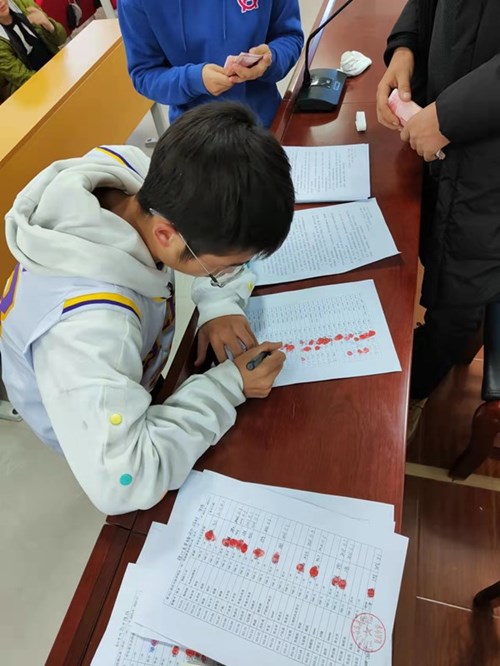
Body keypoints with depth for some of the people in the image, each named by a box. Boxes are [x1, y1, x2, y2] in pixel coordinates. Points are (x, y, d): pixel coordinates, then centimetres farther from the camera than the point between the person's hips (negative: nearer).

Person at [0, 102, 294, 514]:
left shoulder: (131, 172, -28)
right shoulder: (89, 327, -47)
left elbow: (224, 227, -10)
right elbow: (120, 484, -43)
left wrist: (222, 301, -24)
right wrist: (228, 387, -36)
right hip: (89, 426, -5)